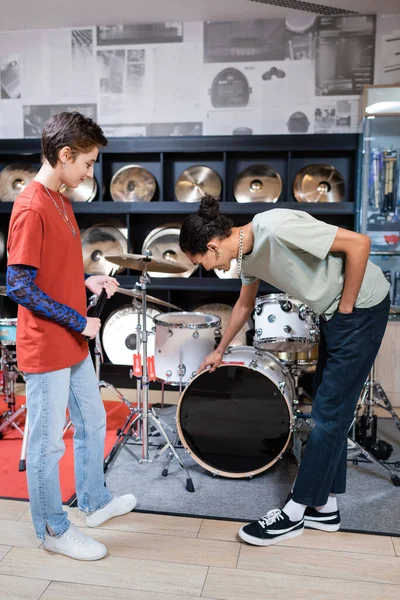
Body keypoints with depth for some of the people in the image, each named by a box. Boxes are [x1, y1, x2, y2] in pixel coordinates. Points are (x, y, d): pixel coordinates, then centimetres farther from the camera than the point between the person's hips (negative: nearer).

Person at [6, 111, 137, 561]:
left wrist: (88, 281, 3)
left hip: (73, 344, 10)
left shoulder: (60, 202, 10)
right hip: (46, 350, -10)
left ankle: (95, 503, 40)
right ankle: (53, 530, 26)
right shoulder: (31, 209, -20)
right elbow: (19, 286, -22)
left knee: (92, 422, 21)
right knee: (48, 443, 7)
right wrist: (78, 321, -18)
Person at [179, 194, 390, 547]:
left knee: (329, 414, -2)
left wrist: (346, 308, -16)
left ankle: (295, 513, 10)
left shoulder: (277, 227, -27)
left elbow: (359, 243, -24)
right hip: (332, 314, 9)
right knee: (331, 411, 12)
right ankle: (325, 506, 25)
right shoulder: (247, 254, 1)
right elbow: (245, 305, 18)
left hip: (361, 308, -9)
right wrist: (220, 351, 28)